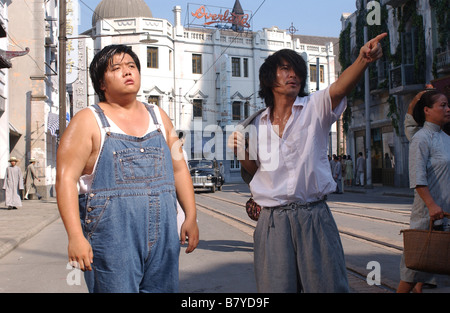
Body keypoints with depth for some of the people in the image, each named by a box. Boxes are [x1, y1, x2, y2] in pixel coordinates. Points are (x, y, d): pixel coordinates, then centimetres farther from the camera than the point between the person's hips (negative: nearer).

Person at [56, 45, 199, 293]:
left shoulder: (158, 117, 14)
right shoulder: (89, 121, 0)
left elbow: (179, 169, 15)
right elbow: (66, 178, -8)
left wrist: (191, 216, 9)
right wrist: (75, 235, -17)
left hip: (163, 239, 5)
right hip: (112, 240, -4)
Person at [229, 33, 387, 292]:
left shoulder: (314, 107, 1)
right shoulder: (258, 124, 10)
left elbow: (340, 88, -20)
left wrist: (363, 61, -39)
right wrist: (241, 151, 0)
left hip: (314, 216, -2)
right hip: (272, 221, 2)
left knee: (330, 285, 0)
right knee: (277, 286, 5)